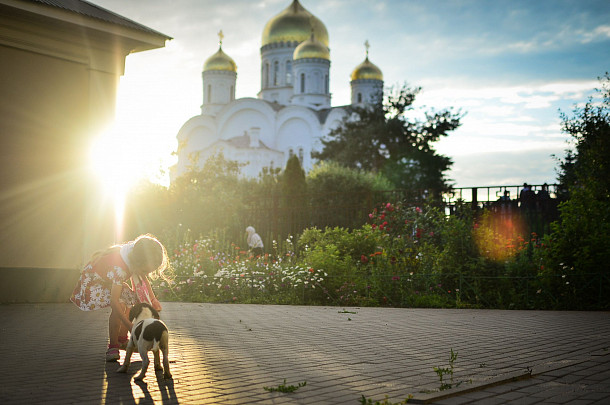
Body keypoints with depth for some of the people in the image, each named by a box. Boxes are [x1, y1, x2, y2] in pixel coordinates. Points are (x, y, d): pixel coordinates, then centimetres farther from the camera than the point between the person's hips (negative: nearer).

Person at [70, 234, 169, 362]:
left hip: (108, 281, 9)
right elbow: (114, 301, -44)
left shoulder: (135, 255, -16)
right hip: (92, 283, -8)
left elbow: (143, 278, 4)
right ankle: (113, 346, -17)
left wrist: (153, 299, -7)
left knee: (132, 298, -6)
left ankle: (122, 339, 10)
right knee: (121, 304, -28)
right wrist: (131, 327, -45)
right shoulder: (119, 268, -40)